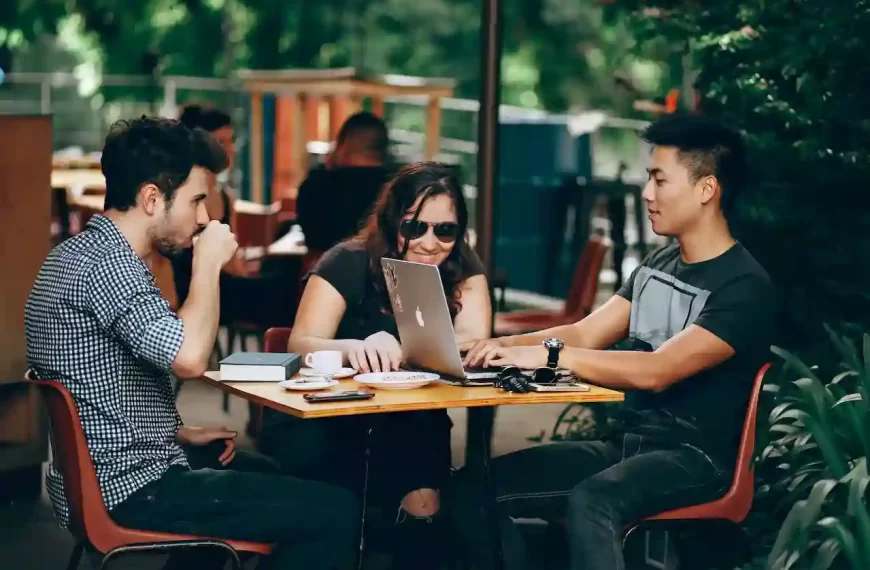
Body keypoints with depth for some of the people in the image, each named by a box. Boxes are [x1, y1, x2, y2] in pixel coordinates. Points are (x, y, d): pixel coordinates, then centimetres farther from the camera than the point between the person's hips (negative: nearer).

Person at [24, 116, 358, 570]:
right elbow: (189, 357, -36)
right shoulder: (106, 264, -22)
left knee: (261, 472, 34)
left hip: (98, 476, 11)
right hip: (130, 490, -11)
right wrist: (209, 263, -21)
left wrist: (181, 432, 13)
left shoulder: (80, 252, 11)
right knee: (335, 512, -11)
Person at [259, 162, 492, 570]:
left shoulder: (464, 271, -1)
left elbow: (472, 343, -18)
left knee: (422, 498, -28)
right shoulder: (348, 263, -9)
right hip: (326, 418, -1)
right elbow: (301, 346, -20)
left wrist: (400, 351, -39)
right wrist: (355, 349, -44)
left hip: (410, 425, 1)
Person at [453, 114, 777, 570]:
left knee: (590, 502, -39)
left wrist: (550, 355, -27)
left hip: (693, 456, -8)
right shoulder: (657, 265, 13)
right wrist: (499, 346, -6)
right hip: (625, 443, 8)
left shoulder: (745, 288, -14)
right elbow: (585, 335, 9)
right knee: (473, 488, -7)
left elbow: (656, 372, -25)